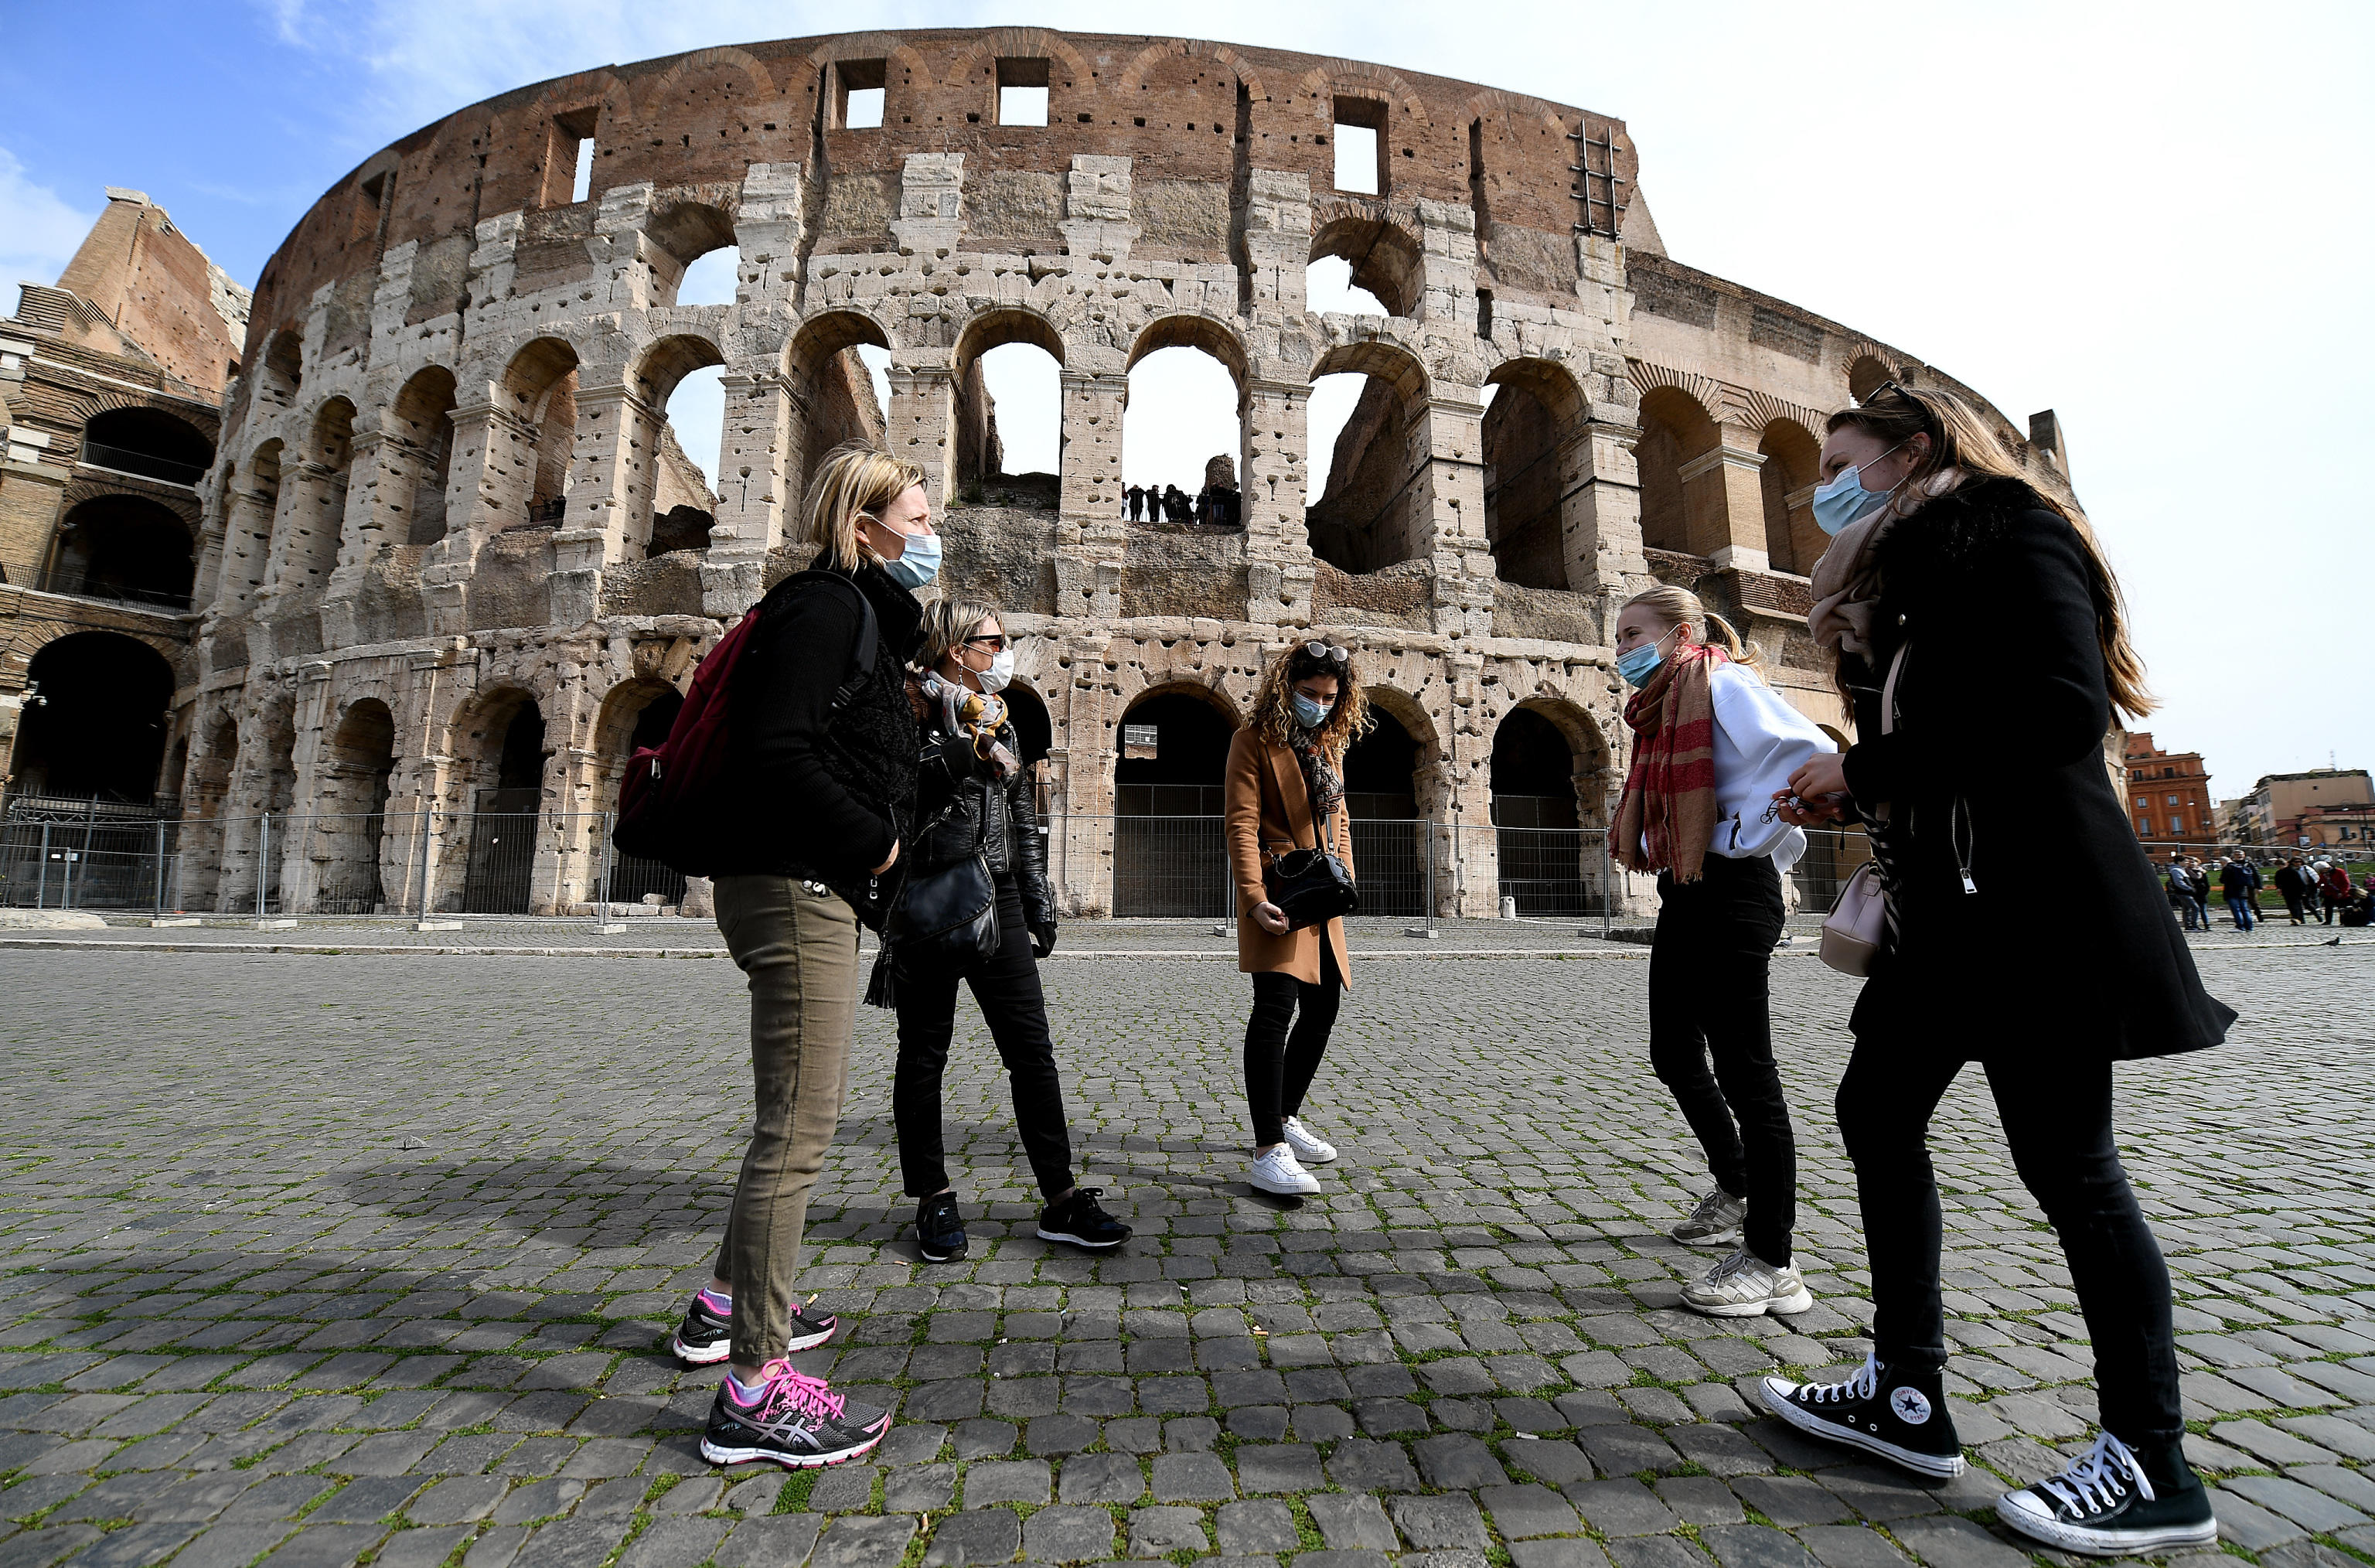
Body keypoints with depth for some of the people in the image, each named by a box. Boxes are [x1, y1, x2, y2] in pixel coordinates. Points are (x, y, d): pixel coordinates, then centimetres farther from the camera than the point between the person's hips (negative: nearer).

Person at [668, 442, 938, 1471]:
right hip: (796, 887, -11)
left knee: (804, 1115, 21)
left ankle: (728, 1305, 37)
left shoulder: (863, 614, 20)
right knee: (798, 1128, -7)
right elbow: (775, 751, -23)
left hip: (813, 891, 11)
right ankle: (755, 1393, 5)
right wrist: (872, 842, -15)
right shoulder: (825, 606, -11)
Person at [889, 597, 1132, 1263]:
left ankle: (1061, 1200, 11)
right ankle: (933, 1197, 23)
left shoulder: (999, 720, 17)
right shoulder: (910, 711, -3)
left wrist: (1039, 902, 15)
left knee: (1032, 1048, 3)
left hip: (997, 899, 6)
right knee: (924, 1052, 7)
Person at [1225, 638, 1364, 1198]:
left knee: (1323, 1005, 12)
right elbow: (1241, 824, -15)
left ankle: (1285, 1117, 29)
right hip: (1277, 894, -8)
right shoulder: (1255, 739, -6)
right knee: (1276, 1006, -16)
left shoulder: (1330, 742, 16)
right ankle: (1268, 1152, -13)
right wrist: (1255, 898, -25)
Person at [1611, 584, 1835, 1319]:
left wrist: (1752, 837, -18)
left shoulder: (1722, 684, -9)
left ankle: (1772, 1266, 5)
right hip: (1684, 895, 10)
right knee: (1674, 1056, 18)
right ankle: (1733, 1189, 39)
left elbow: (1810, 753, -23)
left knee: (1742, 1068, -5)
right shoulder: (1662, 706, 18)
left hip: (1729, 893, -10)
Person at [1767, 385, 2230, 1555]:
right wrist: (1849, 793, 4)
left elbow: (2061, 710, -20)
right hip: (1951, 899, 10)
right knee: (1875, 1110, 9)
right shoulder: (1908, 574, 20)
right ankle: (1908, 1397, 21)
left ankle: (2154, 1468, 17)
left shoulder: (2006, 535, -6)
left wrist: (1868, 767, -15)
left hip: (2037, 896, -9)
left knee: (2066, 1160, -1)